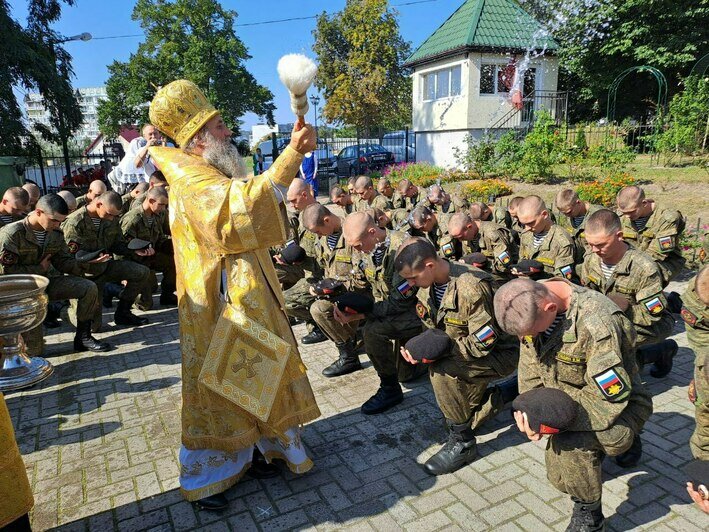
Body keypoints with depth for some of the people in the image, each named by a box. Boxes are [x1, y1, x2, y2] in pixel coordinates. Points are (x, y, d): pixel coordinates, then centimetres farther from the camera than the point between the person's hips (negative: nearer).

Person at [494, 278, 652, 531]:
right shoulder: (530, 303, -16)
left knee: (569, 444, -31)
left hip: (616, 405, -7)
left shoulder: (597, 325, -36)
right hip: (567, 401, 7)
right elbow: (530, 367, -5)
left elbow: (607, 399, -31)